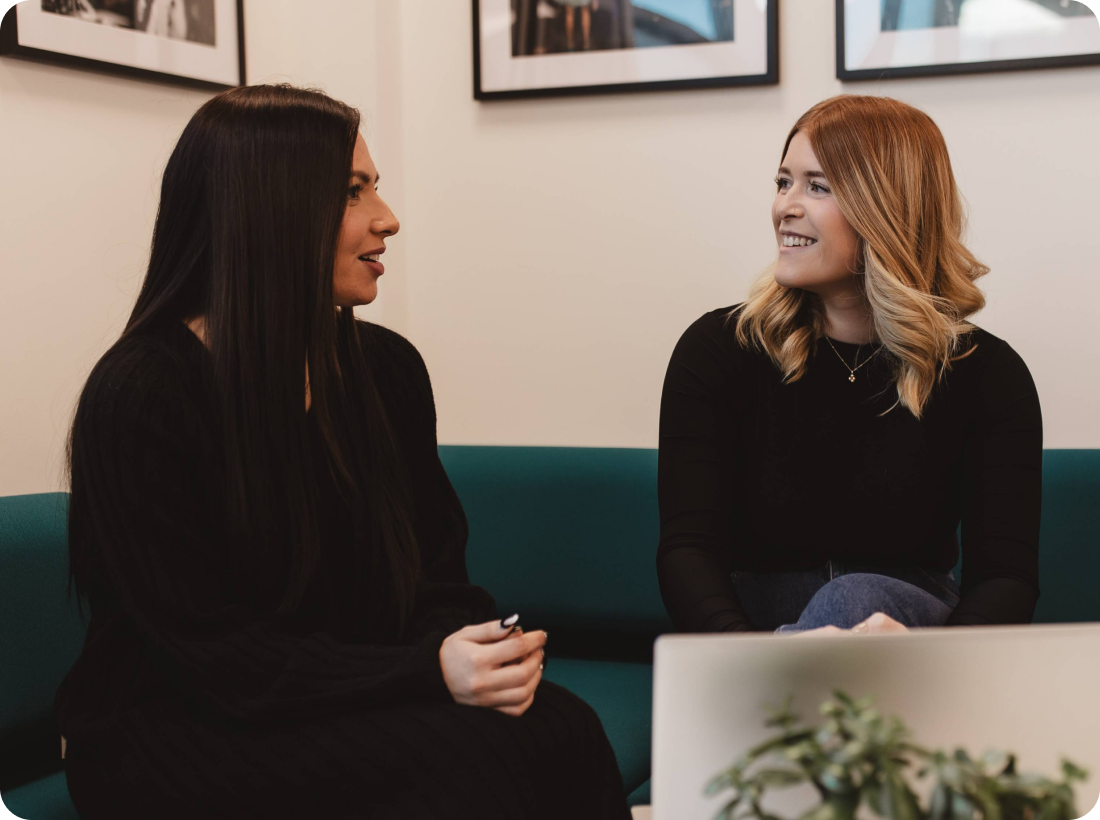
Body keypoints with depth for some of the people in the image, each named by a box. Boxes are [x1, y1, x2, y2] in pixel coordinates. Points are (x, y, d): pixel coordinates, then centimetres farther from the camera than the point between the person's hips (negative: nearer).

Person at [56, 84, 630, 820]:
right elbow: (216, 655, -16)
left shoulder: (387, 366, 6)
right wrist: (429, 672, -27)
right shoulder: (140, 394, -13)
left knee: (558, 727, -24)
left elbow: (436, 573, 8)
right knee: (478, 754, -30)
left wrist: (467, 646, -17)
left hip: (354, 700, 6)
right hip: (178, 734, -5)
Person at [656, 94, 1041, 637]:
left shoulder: (985, 375, -3)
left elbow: (1005, 575, -13)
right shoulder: (716, 349, -3)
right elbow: (686, 550, -13)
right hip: (755, 620, -1)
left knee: (858, 598, -34)